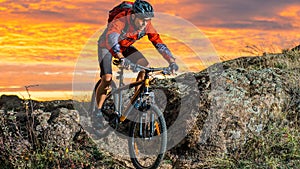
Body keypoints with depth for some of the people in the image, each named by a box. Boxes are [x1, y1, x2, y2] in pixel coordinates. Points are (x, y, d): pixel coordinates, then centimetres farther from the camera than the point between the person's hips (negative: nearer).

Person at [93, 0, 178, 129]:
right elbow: (111, 41, -54)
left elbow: (159, 43, -23)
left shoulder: (146, 26, -23)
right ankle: (98, 112, -4)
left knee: (145, 65, -18)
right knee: (107, 78, -22)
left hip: (125, 47, 5)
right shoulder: (119, 23, -39)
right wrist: (122, 58, -70)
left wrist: (172, 62, -34)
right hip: (106, 46, -5)